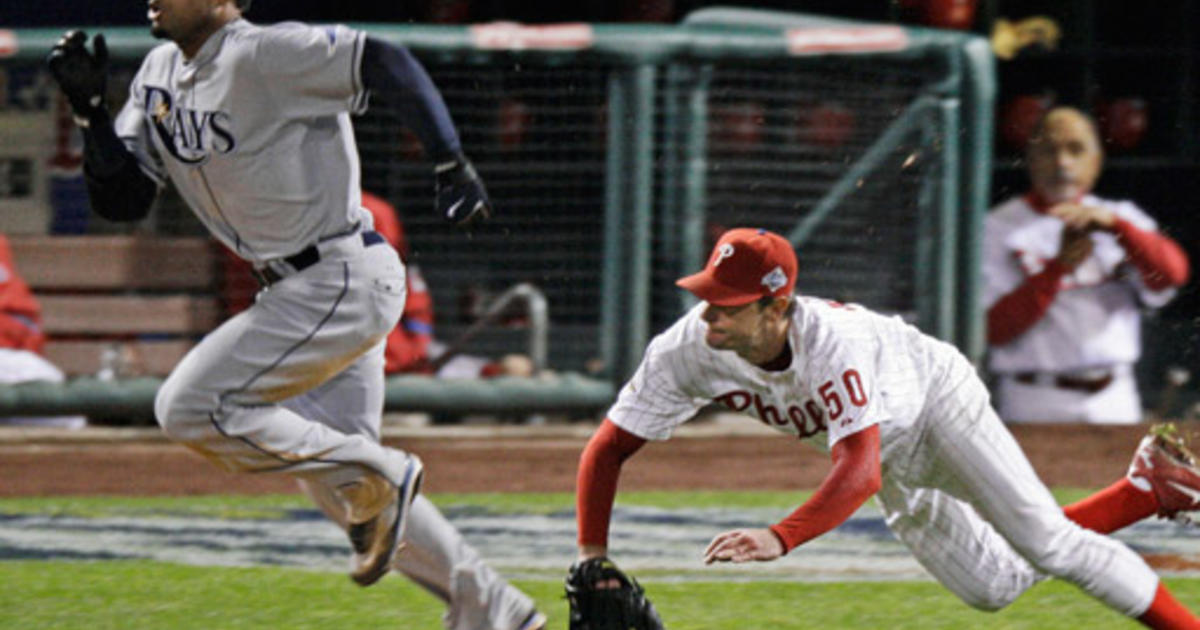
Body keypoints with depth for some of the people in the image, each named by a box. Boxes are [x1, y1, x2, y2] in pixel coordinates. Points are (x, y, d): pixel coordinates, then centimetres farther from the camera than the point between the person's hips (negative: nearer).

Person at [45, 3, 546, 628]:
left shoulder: (263, 55, -18)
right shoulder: (160, 75, 8)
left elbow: (388, 64, -24)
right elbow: (119, 199, 8)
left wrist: (452, 167, -31)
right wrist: (88, 108, -6)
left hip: (345, 282, -10)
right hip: (296, 292, 10)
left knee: (190, 407, -15)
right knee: (335, 480, 14)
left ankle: (377, 477, -7)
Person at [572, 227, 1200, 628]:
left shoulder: (831, 343, -45)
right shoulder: (686, 351, -30)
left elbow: (860, 472, -55)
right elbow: (607, 449, -23)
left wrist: (779, 538, -70)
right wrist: (591, 559, -35)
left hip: (933, 398, -6)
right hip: (889, 461, 6)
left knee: (1046, 545, -14)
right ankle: (1142, 493, 30)